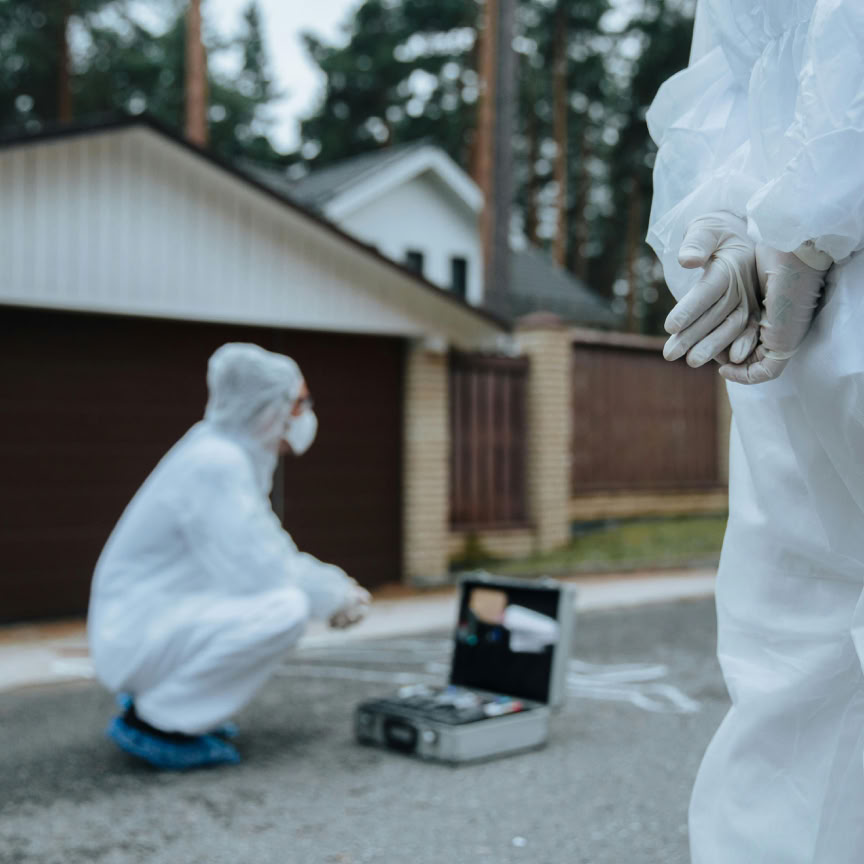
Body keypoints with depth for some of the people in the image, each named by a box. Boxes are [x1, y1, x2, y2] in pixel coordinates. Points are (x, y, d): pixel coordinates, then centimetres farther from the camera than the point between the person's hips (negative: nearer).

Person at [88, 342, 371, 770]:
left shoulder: (235, 453, 9)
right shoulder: (216, 462, -20)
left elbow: (266, 551, 18)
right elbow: (254, 571, -24)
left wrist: (336, 585, 5)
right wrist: (332, 597, -8)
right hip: (138, 634, -10)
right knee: (285, 609, -25)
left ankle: (158, 695, 15)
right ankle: (153, 721, -10)